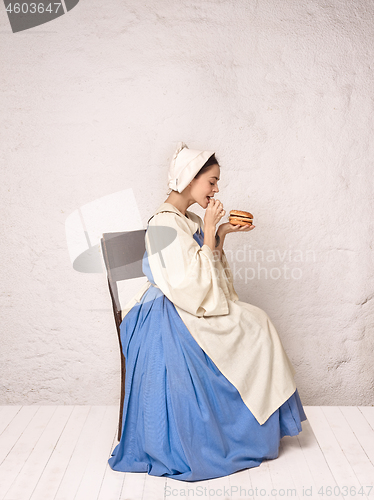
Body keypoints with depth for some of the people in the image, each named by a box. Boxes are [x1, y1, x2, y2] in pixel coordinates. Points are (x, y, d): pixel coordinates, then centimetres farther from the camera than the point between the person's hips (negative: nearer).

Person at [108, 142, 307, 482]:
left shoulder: (190, 220, 11)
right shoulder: (165, 222, -19)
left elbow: (208, 267, 17)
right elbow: (193, 282, -23)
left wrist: (222, 234, 5)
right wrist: (209, 230, -19)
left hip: (190, 309, 9)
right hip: (171, 319, -9)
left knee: (256, 323, 1)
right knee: (255, 325, -5)